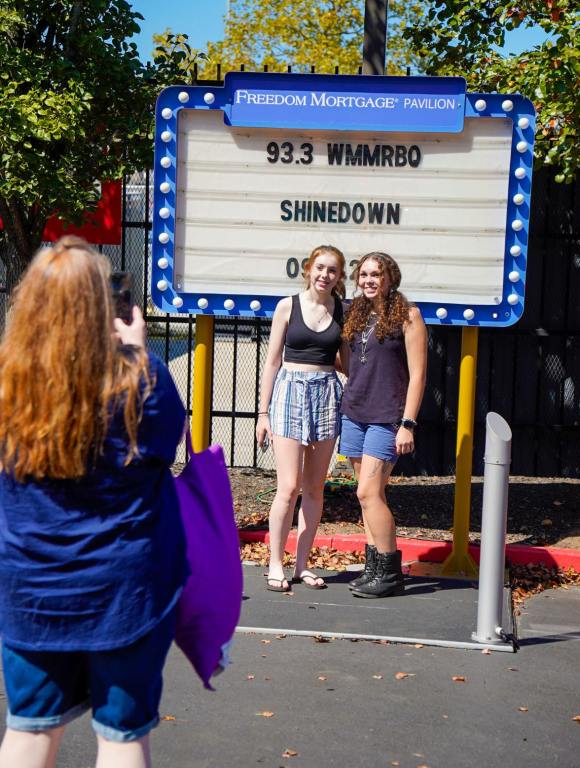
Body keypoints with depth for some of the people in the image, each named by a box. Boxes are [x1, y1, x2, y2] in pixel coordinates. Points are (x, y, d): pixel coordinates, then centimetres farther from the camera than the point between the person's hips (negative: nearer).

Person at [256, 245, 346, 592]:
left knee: (315, 488, 6)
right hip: (291, 391, -2)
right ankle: (276, 563, 3)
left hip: (327, 394, 3)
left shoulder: (343, 312, 7)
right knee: (289, 486, -9)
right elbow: (273, 361, 3)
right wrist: (264, 411, 1)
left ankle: (302, 564, 15)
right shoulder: (288, 306, 2)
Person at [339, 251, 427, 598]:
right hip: (355, 413, 7)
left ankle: (390, 573, -3)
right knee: (371, 494, 9)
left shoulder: (407, 316, -6)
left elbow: (417, 374, -9)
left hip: (386, 417, -6)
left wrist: (408, 423, -15)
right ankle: (374, 568, 15)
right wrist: (345, 407, 13)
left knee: (368, 492, -12)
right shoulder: (357, 314, 13)